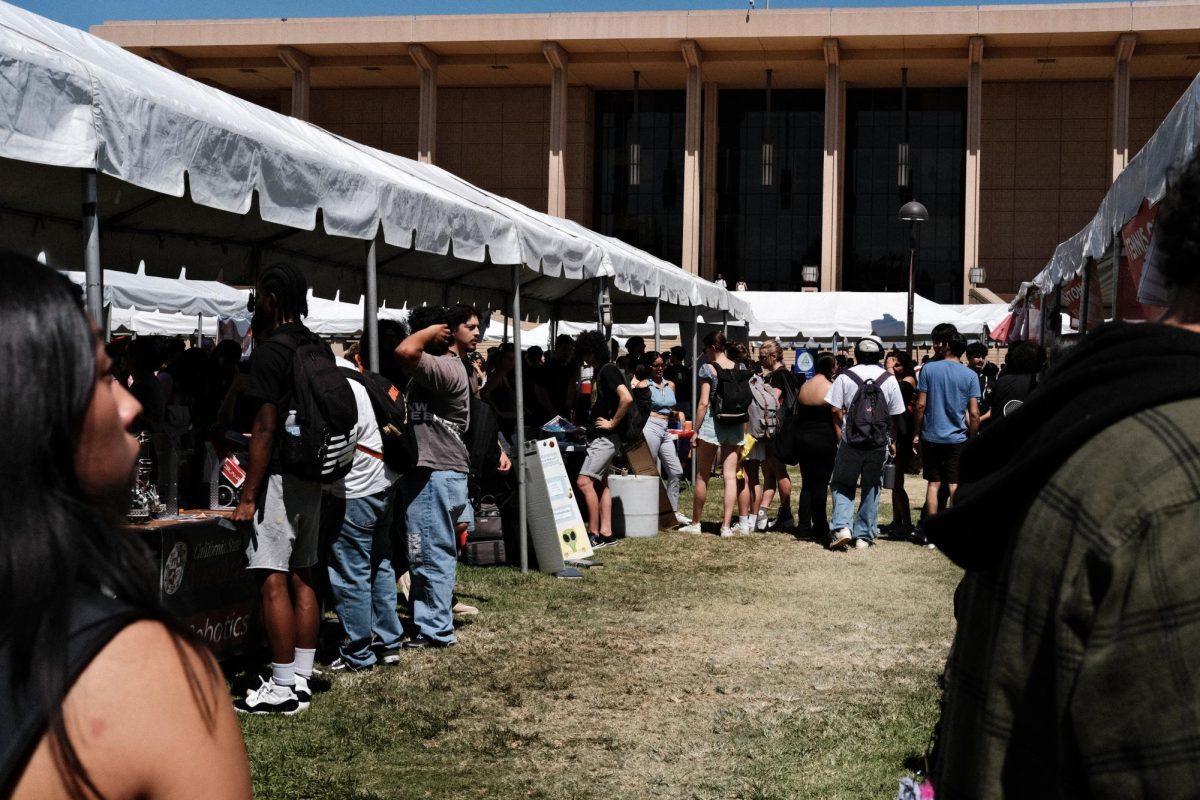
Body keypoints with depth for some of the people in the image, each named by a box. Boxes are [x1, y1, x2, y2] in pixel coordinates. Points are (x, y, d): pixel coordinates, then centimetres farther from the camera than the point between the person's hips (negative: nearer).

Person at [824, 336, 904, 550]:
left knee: (842, 485, 12)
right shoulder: (889, 380, 0)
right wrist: (893, 441, 15)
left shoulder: (845, 377, -4)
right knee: (872, 488, 11)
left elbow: (835, 410, -6)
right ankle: (864, 535, 12)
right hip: (879, 444, 1)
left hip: (851, 441, -1)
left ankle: (841, 527, -6)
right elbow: (894, 416, 3)